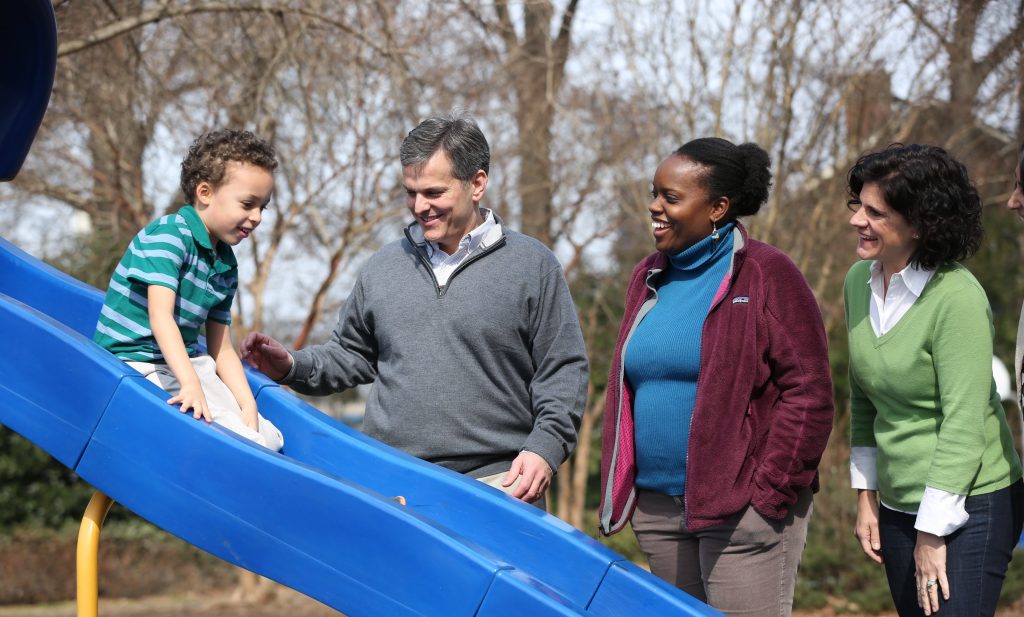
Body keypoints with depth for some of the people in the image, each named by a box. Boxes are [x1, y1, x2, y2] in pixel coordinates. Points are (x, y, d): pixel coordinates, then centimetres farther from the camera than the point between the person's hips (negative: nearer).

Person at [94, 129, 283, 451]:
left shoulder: (226, 267, 11)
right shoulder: (169, 234, -14)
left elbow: (222, 350, 13)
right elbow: (160, 316, -25)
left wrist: (248, 405, -3)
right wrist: (190, 383, -36)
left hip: (189, 361, 9)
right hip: (139, 362, -9)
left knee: (270, 438, -4)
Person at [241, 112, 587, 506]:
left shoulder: (533, 266, 6)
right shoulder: (383, 267, 17)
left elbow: (562, 370, 4)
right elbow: (352, 355, 27)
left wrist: (545, 446, -9)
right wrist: (293, 367, 9)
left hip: (497, 482, -3)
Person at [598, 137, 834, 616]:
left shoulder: (765, 275, -7)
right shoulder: (648, 277, 14)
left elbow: (808, 392, -11)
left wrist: (770, 493, -14)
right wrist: (621, 487, 15)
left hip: (740, 506, -7)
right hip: (656, 508, 7)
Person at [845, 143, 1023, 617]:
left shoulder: (958, 298, -18)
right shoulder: (859, 281, 3)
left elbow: (963, 423, -19)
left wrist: (933, 533, -17)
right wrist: (866, 494, 11)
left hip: (969, 507, -7)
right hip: (898, 505, 7)